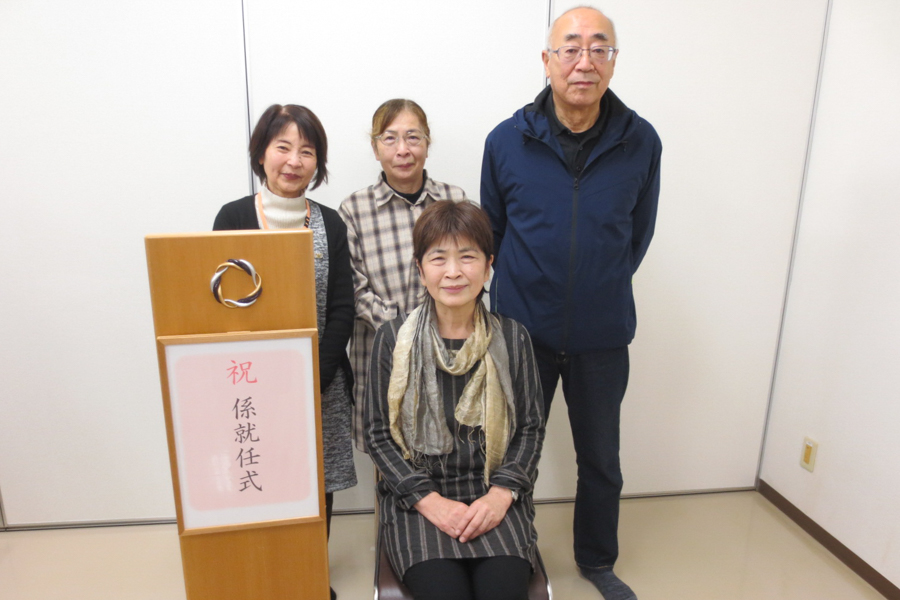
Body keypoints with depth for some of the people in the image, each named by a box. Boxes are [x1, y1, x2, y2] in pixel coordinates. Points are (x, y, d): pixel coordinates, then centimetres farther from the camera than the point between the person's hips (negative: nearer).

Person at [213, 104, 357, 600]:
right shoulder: (233, 218, -3)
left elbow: (342, 312, 0)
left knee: (317, 483, 11)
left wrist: (311, 382, -9)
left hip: (321, 383, 2)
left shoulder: (330, 224, 2)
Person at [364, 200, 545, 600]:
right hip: (415, 497, -1)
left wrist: (501, 494, -9)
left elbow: (531, 428, 6)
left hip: (493, 496, 1)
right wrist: (428, 500, -11)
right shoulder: (393, 339, -3)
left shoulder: (512, 339, 0)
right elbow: (378, 433, 0)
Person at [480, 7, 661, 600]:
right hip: (523, 330, 0)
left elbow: (638, 235, 7)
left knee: (601, 459, 18)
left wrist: (602, 290, 9)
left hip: (603, 336, 1)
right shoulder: (507, 141, -8)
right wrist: (527, 292, 8)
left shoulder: (641, 143, -6)